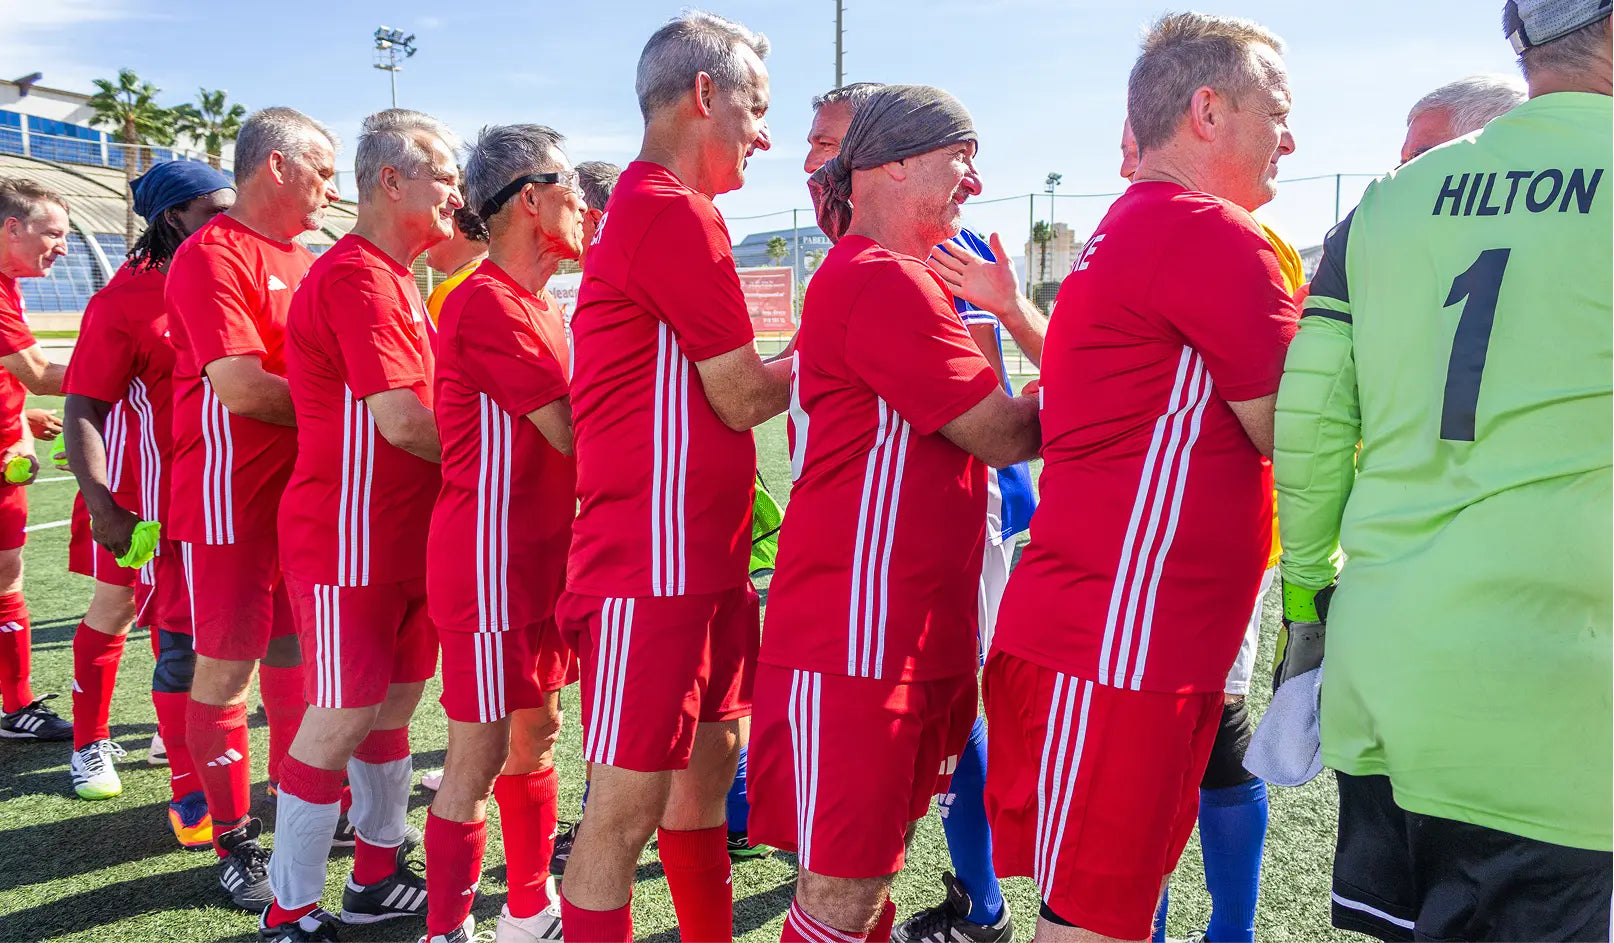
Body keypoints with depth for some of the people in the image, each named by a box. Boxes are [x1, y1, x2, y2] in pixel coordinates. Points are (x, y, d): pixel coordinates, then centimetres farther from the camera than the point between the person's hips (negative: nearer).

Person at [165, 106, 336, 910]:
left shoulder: (301, 262, 14)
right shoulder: (212, 256, -12)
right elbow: (241, 388, -20)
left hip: (305, 494, 8)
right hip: (232, 498, -8)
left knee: (294, 651, 16)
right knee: (226, 663, 2)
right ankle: (233, 842, 15)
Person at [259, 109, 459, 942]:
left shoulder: (393, 278, 16)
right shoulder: (356, 277, -17)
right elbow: (402, 420, -22)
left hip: (402, 536, 10)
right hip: (349, 538, -10)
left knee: (394, 701, 15)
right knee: (342, 718, -1)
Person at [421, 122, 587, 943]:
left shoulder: (538, 305, 14)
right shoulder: (487, 303, -16)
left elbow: (570, 425, 10)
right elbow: (575, 434, -19)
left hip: (541, 559, 10)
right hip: (490, 563, -10)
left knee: (536, 732, 18)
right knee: (479, 757, 0)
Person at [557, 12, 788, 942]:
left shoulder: (642, 207, 18)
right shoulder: (677, 213, -14)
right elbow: (743, 398, -12)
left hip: (700, 552, 10)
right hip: (654, 559, -10)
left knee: (707, 764, 19)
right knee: (628, 808, -1)